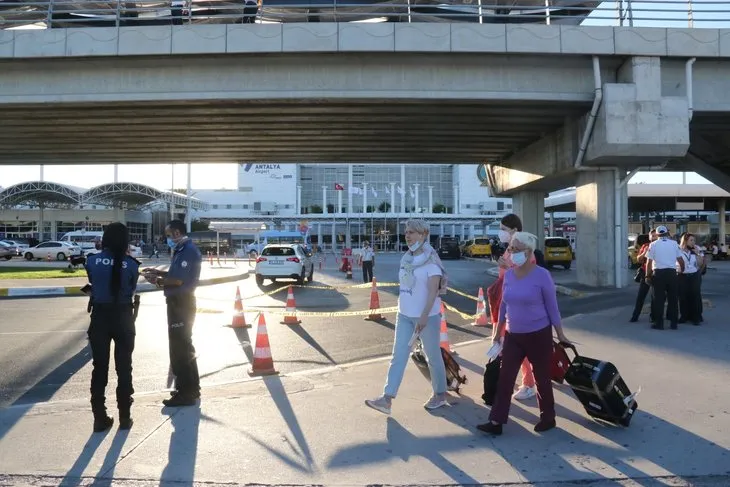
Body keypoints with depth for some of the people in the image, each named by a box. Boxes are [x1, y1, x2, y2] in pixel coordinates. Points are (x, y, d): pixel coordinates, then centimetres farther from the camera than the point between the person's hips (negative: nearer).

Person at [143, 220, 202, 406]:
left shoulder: (189, 250, -18)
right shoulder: (182, 250, 14)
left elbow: (179, 280, -22)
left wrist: (157, 281, -9)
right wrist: (159, 273, 12)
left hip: (182, 303, -11)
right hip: (178, 302, 11)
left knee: (180, 348, -4)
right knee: (184, 346, 18)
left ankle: (185, 393, 3)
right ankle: (191, 387, 29)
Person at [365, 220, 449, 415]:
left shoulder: (431, 260, -14)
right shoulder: (407, 258, 6)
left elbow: (433, 290, -20)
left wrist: (424, 316, -26)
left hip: (427, 316, -6)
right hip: (404, 315, 6)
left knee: (433, 356, 9)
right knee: (398, 356, 3)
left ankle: (440, 395, 27)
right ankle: (387, 399, 3)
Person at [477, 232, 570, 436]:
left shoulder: (542, 275, -13)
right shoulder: (508, 275, 2)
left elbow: (552, 307, -7)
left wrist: (560, 335, -4)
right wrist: (497, 332, 14)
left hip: (538, 335, -4)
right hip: (513, 335, 5)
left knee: (542, 378, 10)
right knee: (505, 378, 2)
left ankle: (548, 417, 29)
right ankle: (496, 421, 8)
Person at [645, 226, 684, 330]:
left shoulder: (653, 245, -1)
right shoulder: (674, 243, 4)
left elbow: (649, 262, -4)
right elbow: (681, 261, 4)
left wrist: (648, 276, 2)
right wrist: (682, 271, 19)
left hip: (658, 273, -2)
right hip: (671, 272, 2)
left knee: (658, 299, 4)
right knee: (672, 298, 11)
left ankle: (659, 323, 5)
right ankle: (673, 323, 15)